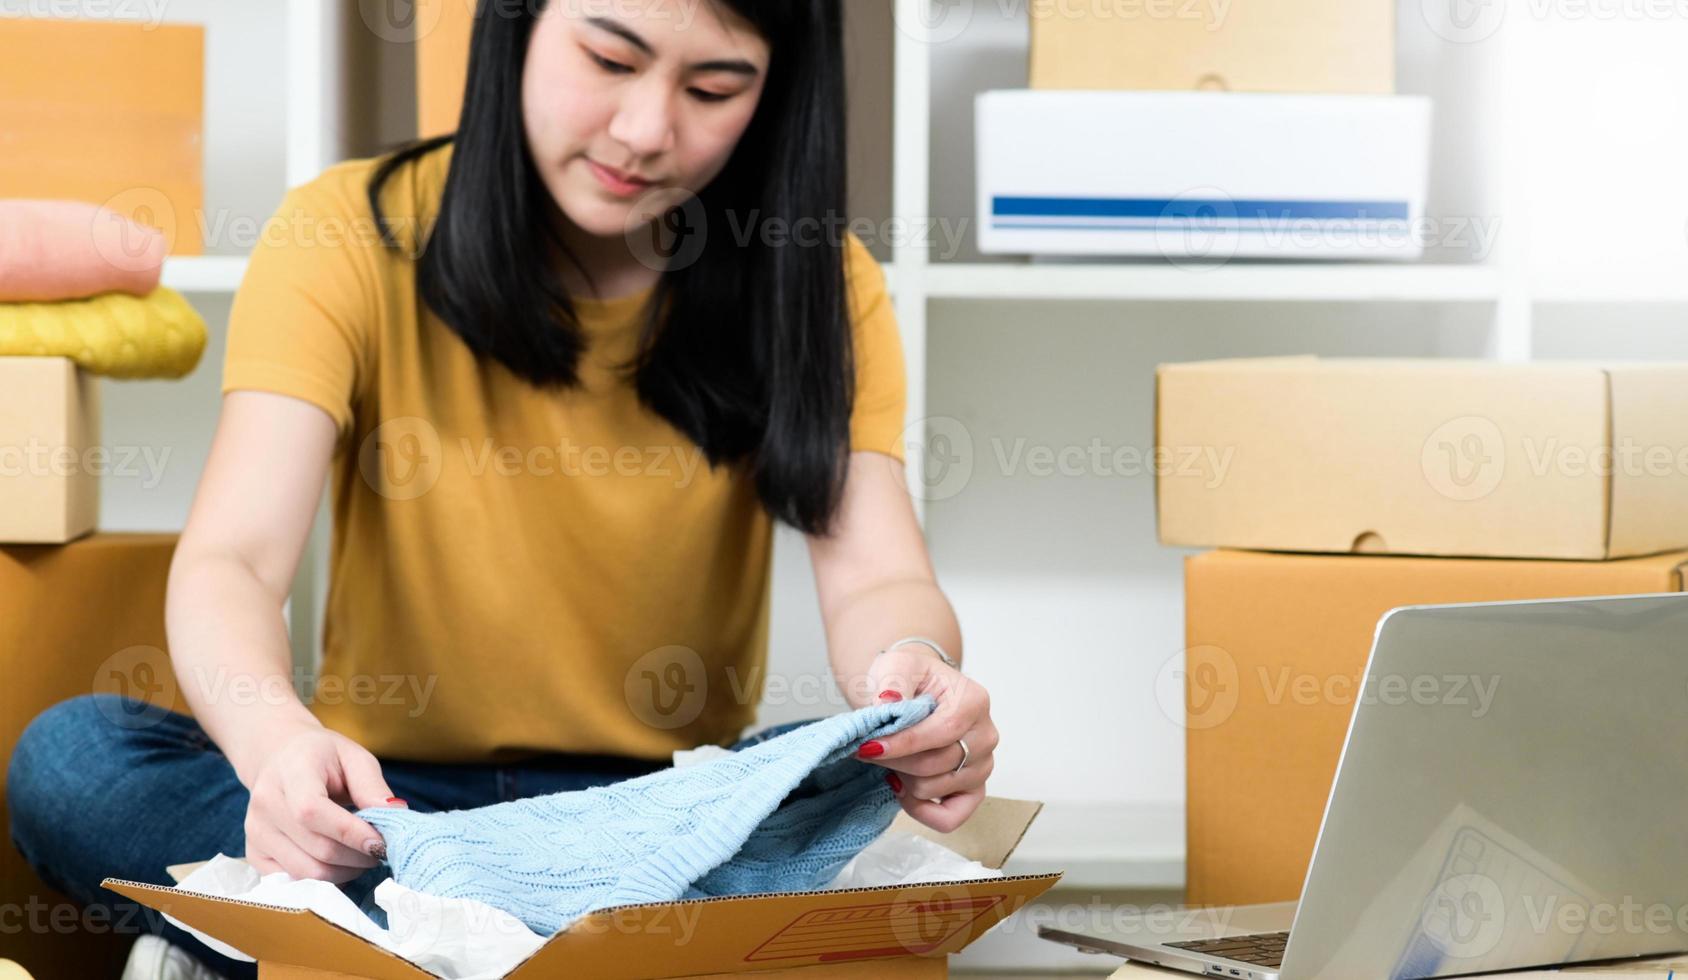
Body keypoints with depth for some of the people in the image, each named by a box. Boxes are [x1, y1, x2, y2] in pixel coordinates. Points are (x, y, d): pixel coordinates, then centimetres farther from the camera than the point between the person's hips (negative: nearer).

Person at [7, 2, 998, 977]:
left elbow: (876, 580, -14)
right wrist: (277, 739, -43)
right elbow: (229, 562, -19)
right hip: (385, 789, 1)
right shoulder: (350, 235, -7)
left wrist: (911, 674, -41)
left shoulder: (817, 284, -1)